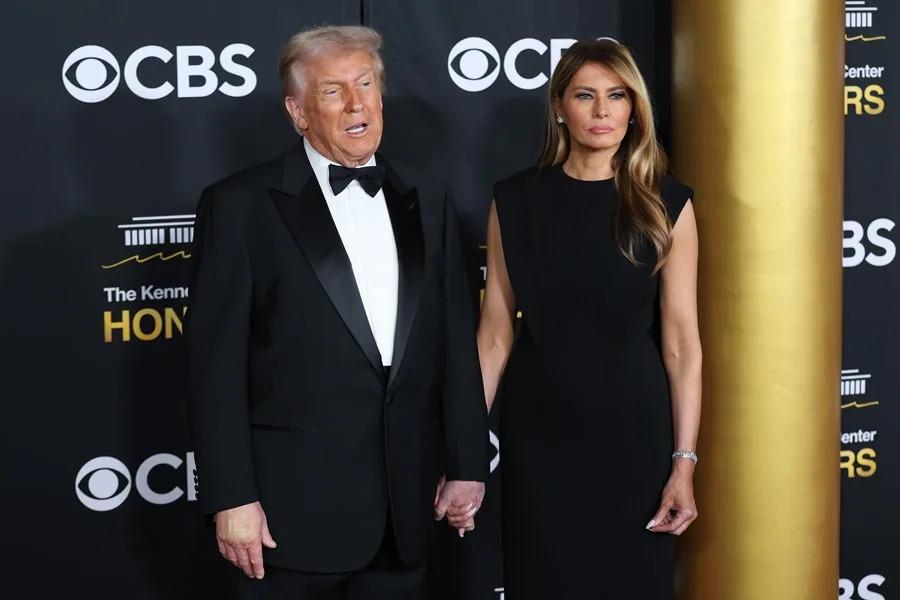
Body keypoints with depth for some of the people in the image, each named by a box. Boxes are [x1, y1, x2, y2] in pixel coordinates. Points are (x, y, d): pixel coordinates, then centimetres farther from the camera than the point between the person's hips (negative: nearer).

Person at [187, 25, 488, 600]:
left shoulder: (426, 199, 10)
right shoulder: (240, 205, -4)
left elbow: (457, 341, 11)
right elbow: (217, 363, -7)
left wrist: (467, 465, 7)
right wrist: (232, 499, -12)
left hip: (407, 503, 4)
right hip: (297, 505, -4)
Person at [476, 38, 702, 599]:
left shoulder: (666, 204, -3)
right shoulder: (517, 201, 0)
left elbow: (681, 344, -4)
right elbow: (496, 334, 0)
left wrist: (684, 462, -9)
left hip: (632, 429, 0)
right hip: (538, 431, 1)